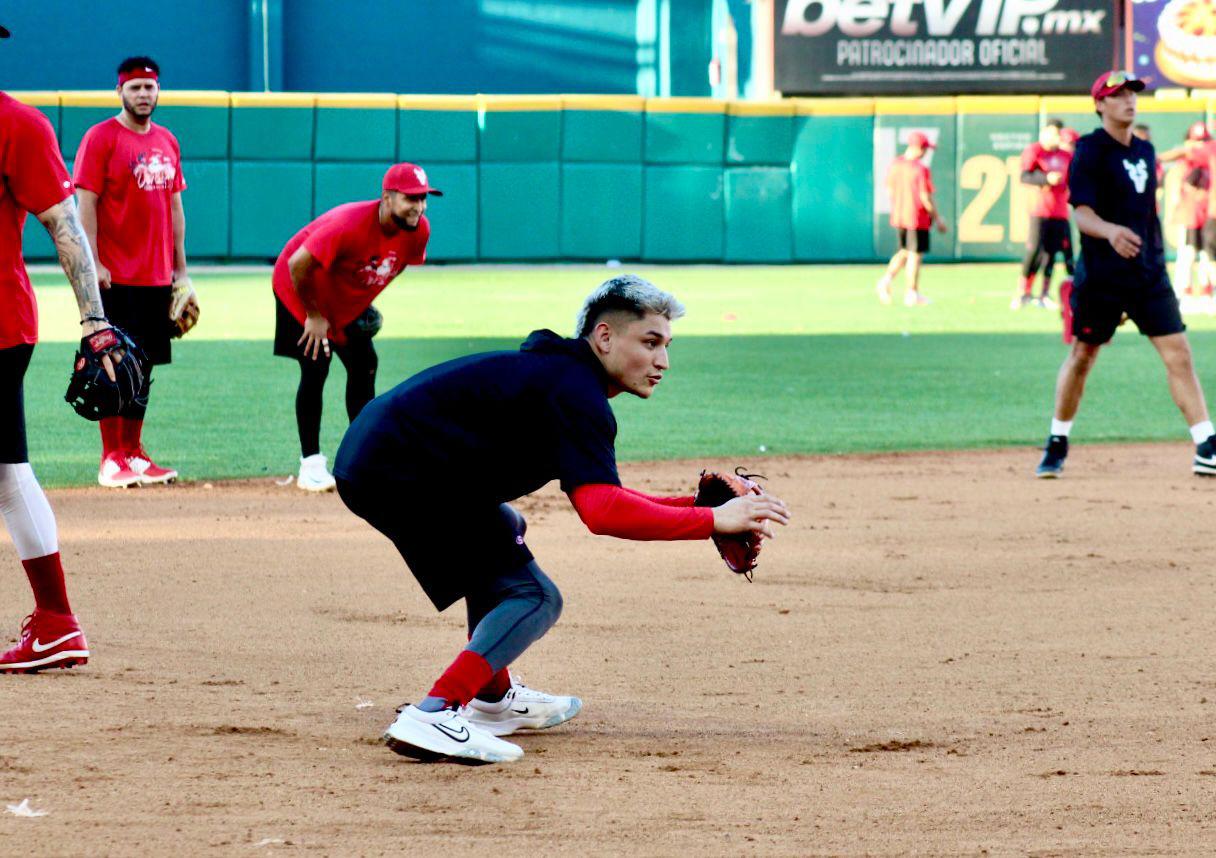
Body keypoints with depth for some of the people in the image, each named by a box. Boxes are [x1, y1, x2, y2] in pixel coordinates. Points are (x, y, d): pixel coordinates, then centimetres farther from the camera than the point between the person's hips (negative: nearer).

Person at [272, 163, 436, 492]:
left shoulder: (418, 230, -17)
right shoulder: (349, 225, -38)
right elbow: (298, 265, -33)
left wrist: (367, 302, 0)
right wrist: (313, 315, -23)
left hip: (350, 301, 7)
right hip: (301, 291, -7)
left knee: (364, 366, 5)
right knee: (315, 368, -13)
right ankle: (310, 463, -8)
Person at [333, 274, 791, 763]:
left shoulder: (556, 372, 18)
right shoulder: (577, 393, -13)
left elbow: (598, 497, 22)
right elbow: (602, 513, -26)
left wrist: (698, 503, 12)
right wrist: (712, 521, -21)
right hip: (400, 476, -11)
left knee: (504, 534, 32)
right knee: (534, 598, -8)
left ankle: (492, 698, 31)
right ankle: (433, 716, -24)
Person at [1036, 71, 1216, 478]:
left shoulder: (1145, 151, 13)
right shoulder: (1089, 151, -7)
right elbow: (1082, 214, -18)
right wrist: (1110, 231, -37)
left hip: (1149, 274, 5)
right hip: (1101, 275, -5)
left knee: (1178, 354, -5)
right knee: (1082, 356, 5)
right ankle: (1057, 445, 22)